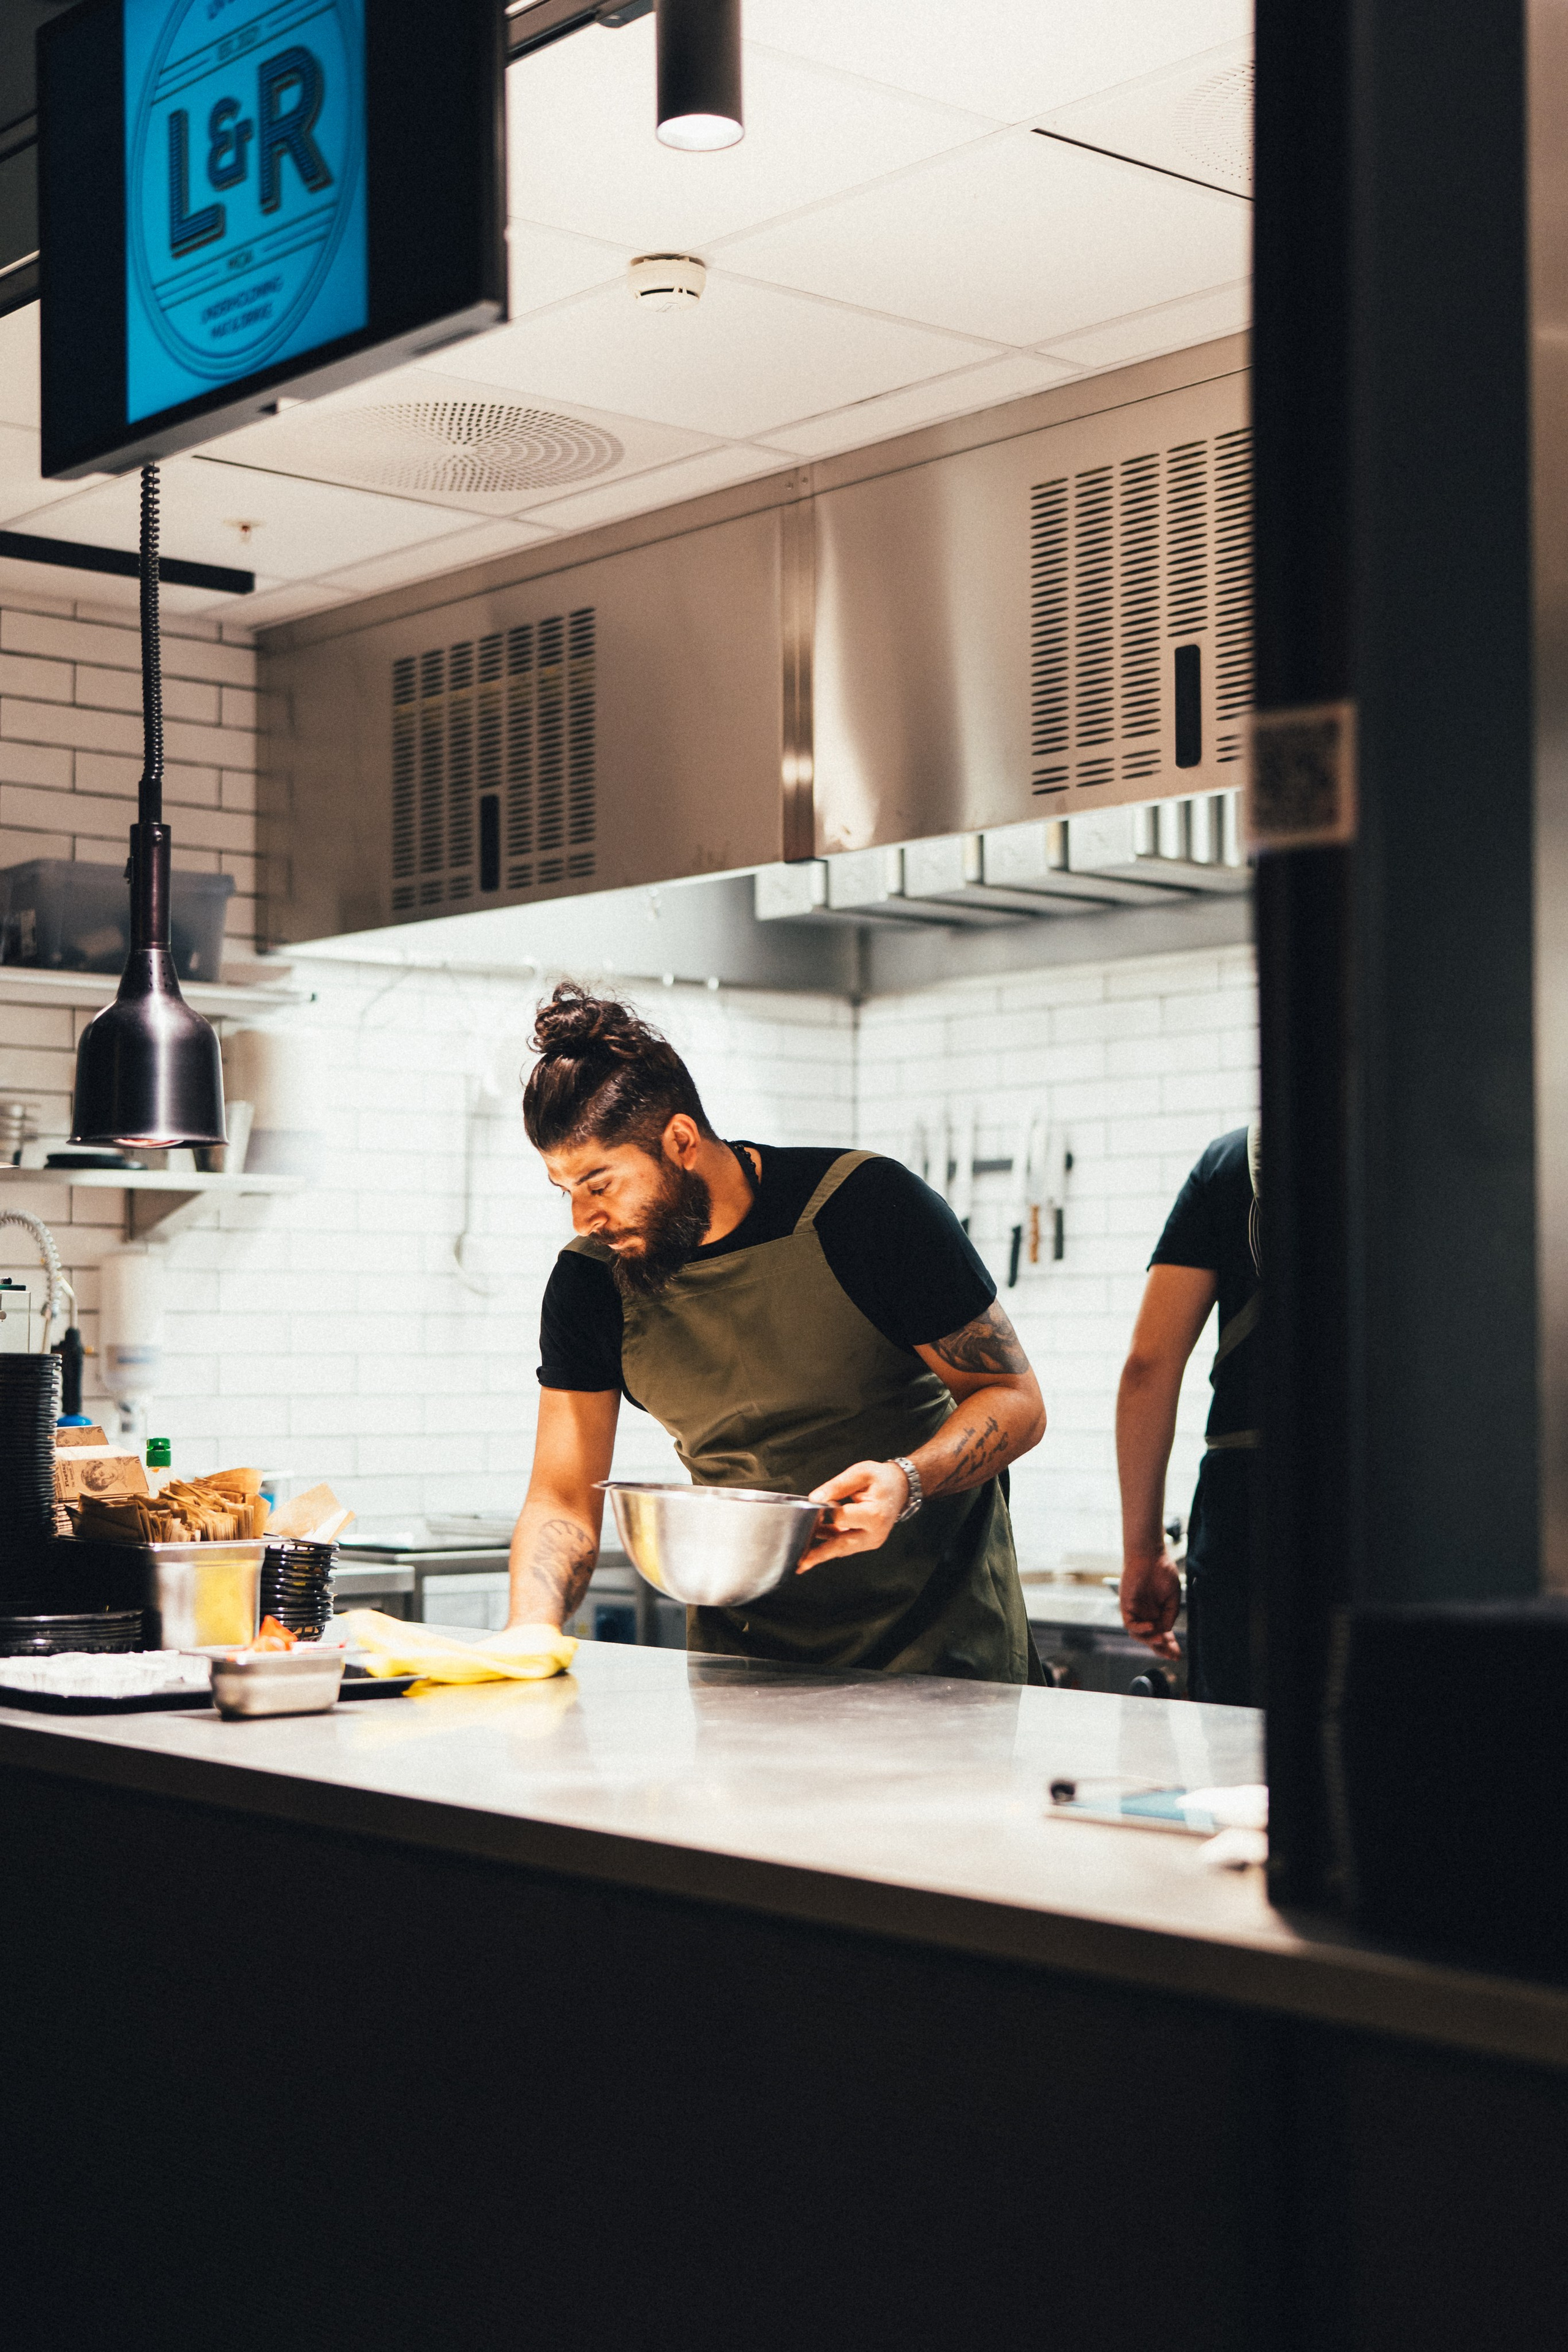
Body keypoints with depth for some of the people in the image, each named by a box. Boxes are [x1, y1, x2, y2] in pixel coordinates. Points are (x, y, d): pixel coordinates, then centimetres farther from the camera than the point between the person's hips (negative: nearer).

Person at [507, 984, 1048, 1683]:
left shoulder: (867, 1206, -13)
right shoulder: (590, 1281, -2)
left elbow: (1015, 1398, -9)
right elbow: (562, 1500, 0)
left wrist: (906, 1482, -29)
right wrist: (529, 1637, -19)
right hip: (742, 1649, 4)